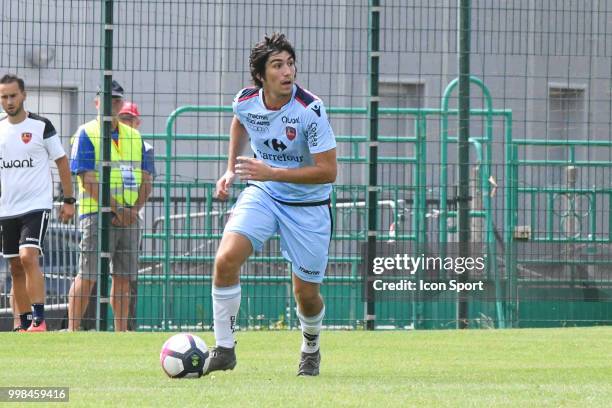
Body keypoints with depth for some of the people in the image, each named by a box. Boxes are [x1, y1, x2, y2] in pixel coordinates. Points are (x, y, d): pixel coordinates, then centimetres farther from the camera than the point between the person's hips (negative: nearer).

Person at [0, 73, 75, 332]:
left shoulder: (41, 126, -4)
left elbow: (62, 162, 1)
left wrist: (69, 201, -1)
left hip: (36, 204, -5)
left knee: (28, 257, -21)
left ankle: (39, 319, -21)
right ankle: (24, 325, 14)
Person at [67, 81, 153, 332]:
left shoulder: (134, 136, 15)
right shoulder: (86, 134, -3)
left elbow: (145, 180, 14)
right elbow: (88, 180, -11)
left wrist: (134, 209, -4)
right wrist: (116, 208, -16)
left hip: (128, 215, 6)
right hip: (97, 213, -6)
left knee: (123, 277, 7)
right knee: (88, 276, -9)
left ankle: (121, 332, 12)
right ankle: (72, 329, -5)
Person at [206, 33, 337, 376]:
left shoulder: (310, 109, -25)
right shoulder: (245, 101, -10)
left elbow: (328, 171, -25)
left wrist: (273, 173, -31)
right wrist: (231, 169, 13)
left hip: (308, 203, -3)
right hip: (262, 194, 3)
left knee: (306, 293, 4)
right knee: (226, 259, -21)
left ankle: (311, 349, 37)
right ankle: (225, 349, -9)